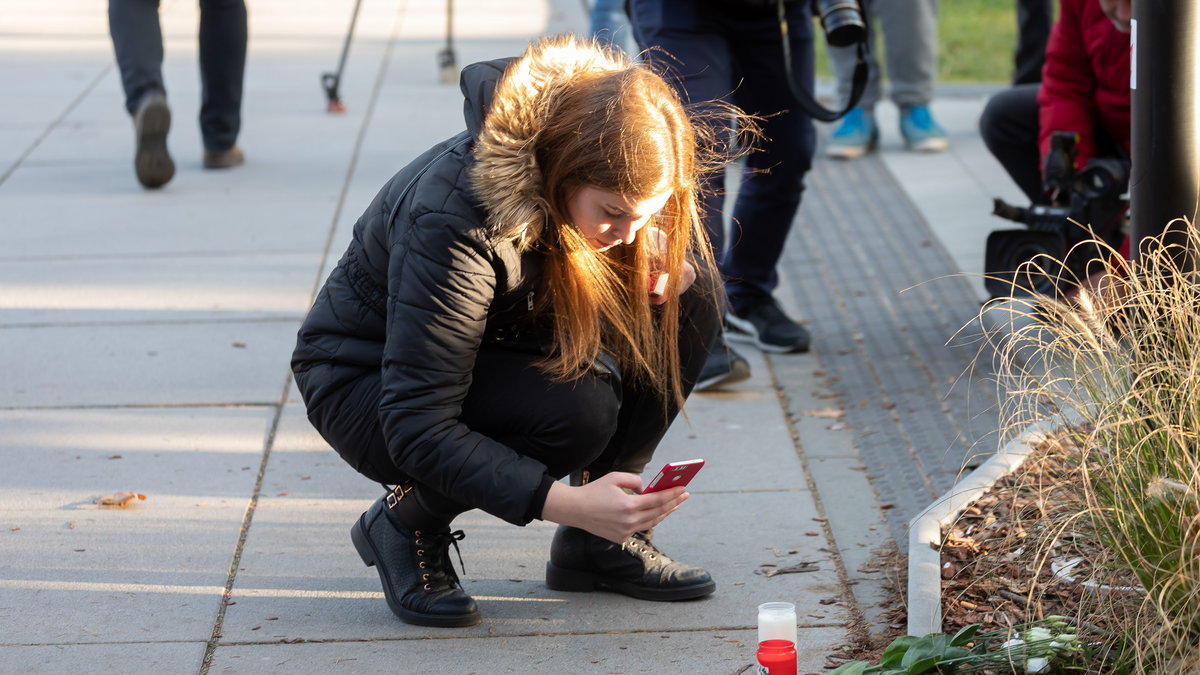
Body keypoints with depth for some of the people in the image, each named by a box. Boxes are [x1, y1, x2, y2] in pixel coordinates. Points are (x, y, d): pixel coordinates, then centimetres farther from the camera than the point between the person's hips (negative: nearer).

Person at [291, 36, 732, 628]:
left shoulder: (604, 186, -18)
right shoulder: (453, 219, -37)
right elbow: (418, 430, -37)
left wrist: (671, 265, -19)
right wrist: (567, 502, -45)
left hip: (494, 347, 7)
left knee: (689, 299, -13)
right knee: (577, 407, -33)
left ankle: (598, 542, -4)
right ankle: (405, 523, -7)